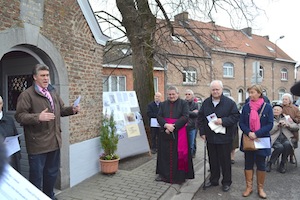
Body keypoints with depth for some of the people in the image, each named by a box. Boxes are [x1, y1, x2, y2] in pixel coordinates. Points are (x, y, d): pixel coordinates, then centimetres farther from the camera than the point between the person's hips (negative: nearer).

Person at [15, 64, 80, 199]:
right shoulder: (27, 94, -11)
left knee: (52, 173, 21)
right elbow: (19, 116, -16)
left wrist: (72, 109, 1)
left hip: (54, 141, 8)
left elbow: (61, 110, 20)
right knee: (37, 175, 7)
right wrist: (38, 117, -30)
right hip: (38, 143, -7)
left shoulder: (52, 92, 14)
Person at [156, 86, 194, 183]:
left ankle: (179, 175, 13)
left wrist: (173, 126, -18)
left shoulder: (183, 103, 0)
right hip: (165, 133, 4)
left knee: (178, 153, 1)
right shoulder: (163, 104, 11)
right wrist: (166, 125, -17)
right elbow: (159, 116, 2)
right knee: (165, 153, 8)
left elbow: (185, 117, -11)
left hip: (178, 133, -3)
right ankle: (163, 173, 21)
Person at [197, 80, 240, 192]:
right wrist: (202, 132, 2)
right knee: (212, 160, 15)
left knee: (225, 161, 8)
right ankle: (214, 180, 31)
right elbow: (200, 118, 9)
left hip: (224, 137, -3)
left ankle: (226, 182, 25)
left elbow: (236, 116, -9)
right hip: (210, 137, 4)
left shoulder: (230, 103, -6)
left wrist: (223, 121, -21)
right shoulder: (205, 103, 6)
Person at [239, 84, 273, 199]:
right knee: (248, 163, 8)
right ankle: (249, 187, 21)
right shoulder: (246, 107, 1)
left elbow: (270, 124, -8)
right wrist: (248, 132, -18)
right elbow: (241, 122, 0)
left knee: (261, 165, 8)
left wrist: (256, 134, -19)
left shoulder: (267, 107, -5)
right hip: (248, 140, 2)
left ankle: (260, 188, 24)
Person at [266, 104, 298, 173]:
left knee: (287, 144, -33)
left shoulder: (286, 118, 20)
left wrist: (288, 125, -4)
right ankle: (270, 163, -11)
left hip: (285, 138, 3)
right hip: (274, 138, -3)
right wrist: (277, 125, -11)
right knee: (280, 147, -34)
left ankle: (282, 164, -12)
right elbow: (269, 132, -3)